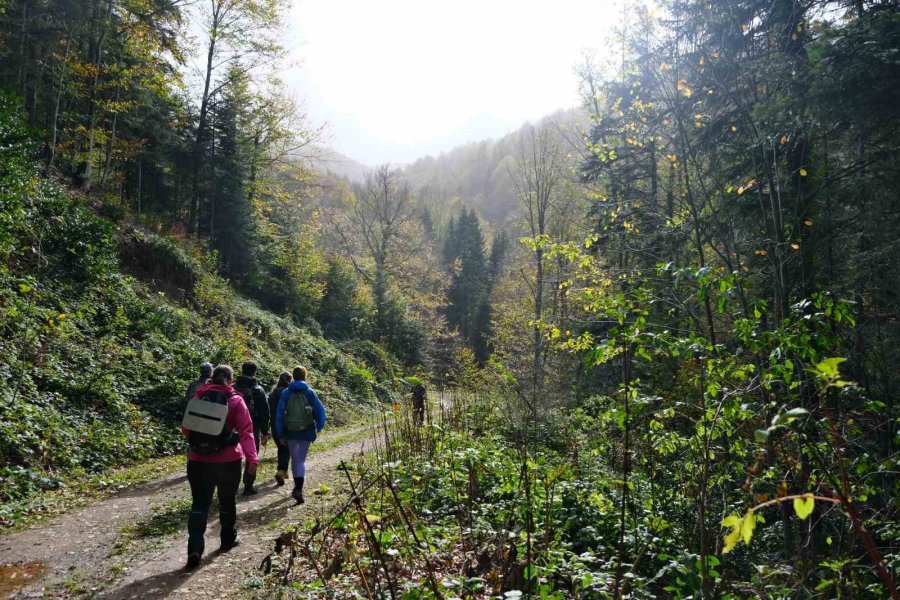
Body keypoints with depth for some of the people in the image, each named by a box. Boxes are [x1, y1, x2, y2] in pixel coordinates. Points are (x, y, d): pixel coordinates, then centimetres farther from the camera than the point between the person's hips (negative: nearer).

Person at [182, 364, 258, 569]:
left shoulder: (198, 397, 2)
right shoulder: (235, 400, -6)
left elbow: (186, 429, 9)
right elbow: (246, 431, -15)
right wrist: (252, 457, -17)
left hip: (199, 460, 2)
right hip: (228, 460, -2)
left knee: (199, 504, 5)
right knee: (227, 502, 16)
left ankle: (195, 549, -8)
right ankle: (228, 540, 29)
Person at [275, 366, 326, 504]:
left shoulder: (286, 393, -1)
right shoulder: (310, 392, -4)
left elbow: (279, 413, -2)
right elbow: (319, 411, -2)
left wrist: (280, 434, 4)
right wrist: (319, 426, 15)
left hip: (291, 432, 1)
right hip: (306, 431, -1)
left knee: (294, 459, 18)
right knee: (301, 460, 3)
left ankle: (297, 486, 29)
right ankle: (298, 489, -15)